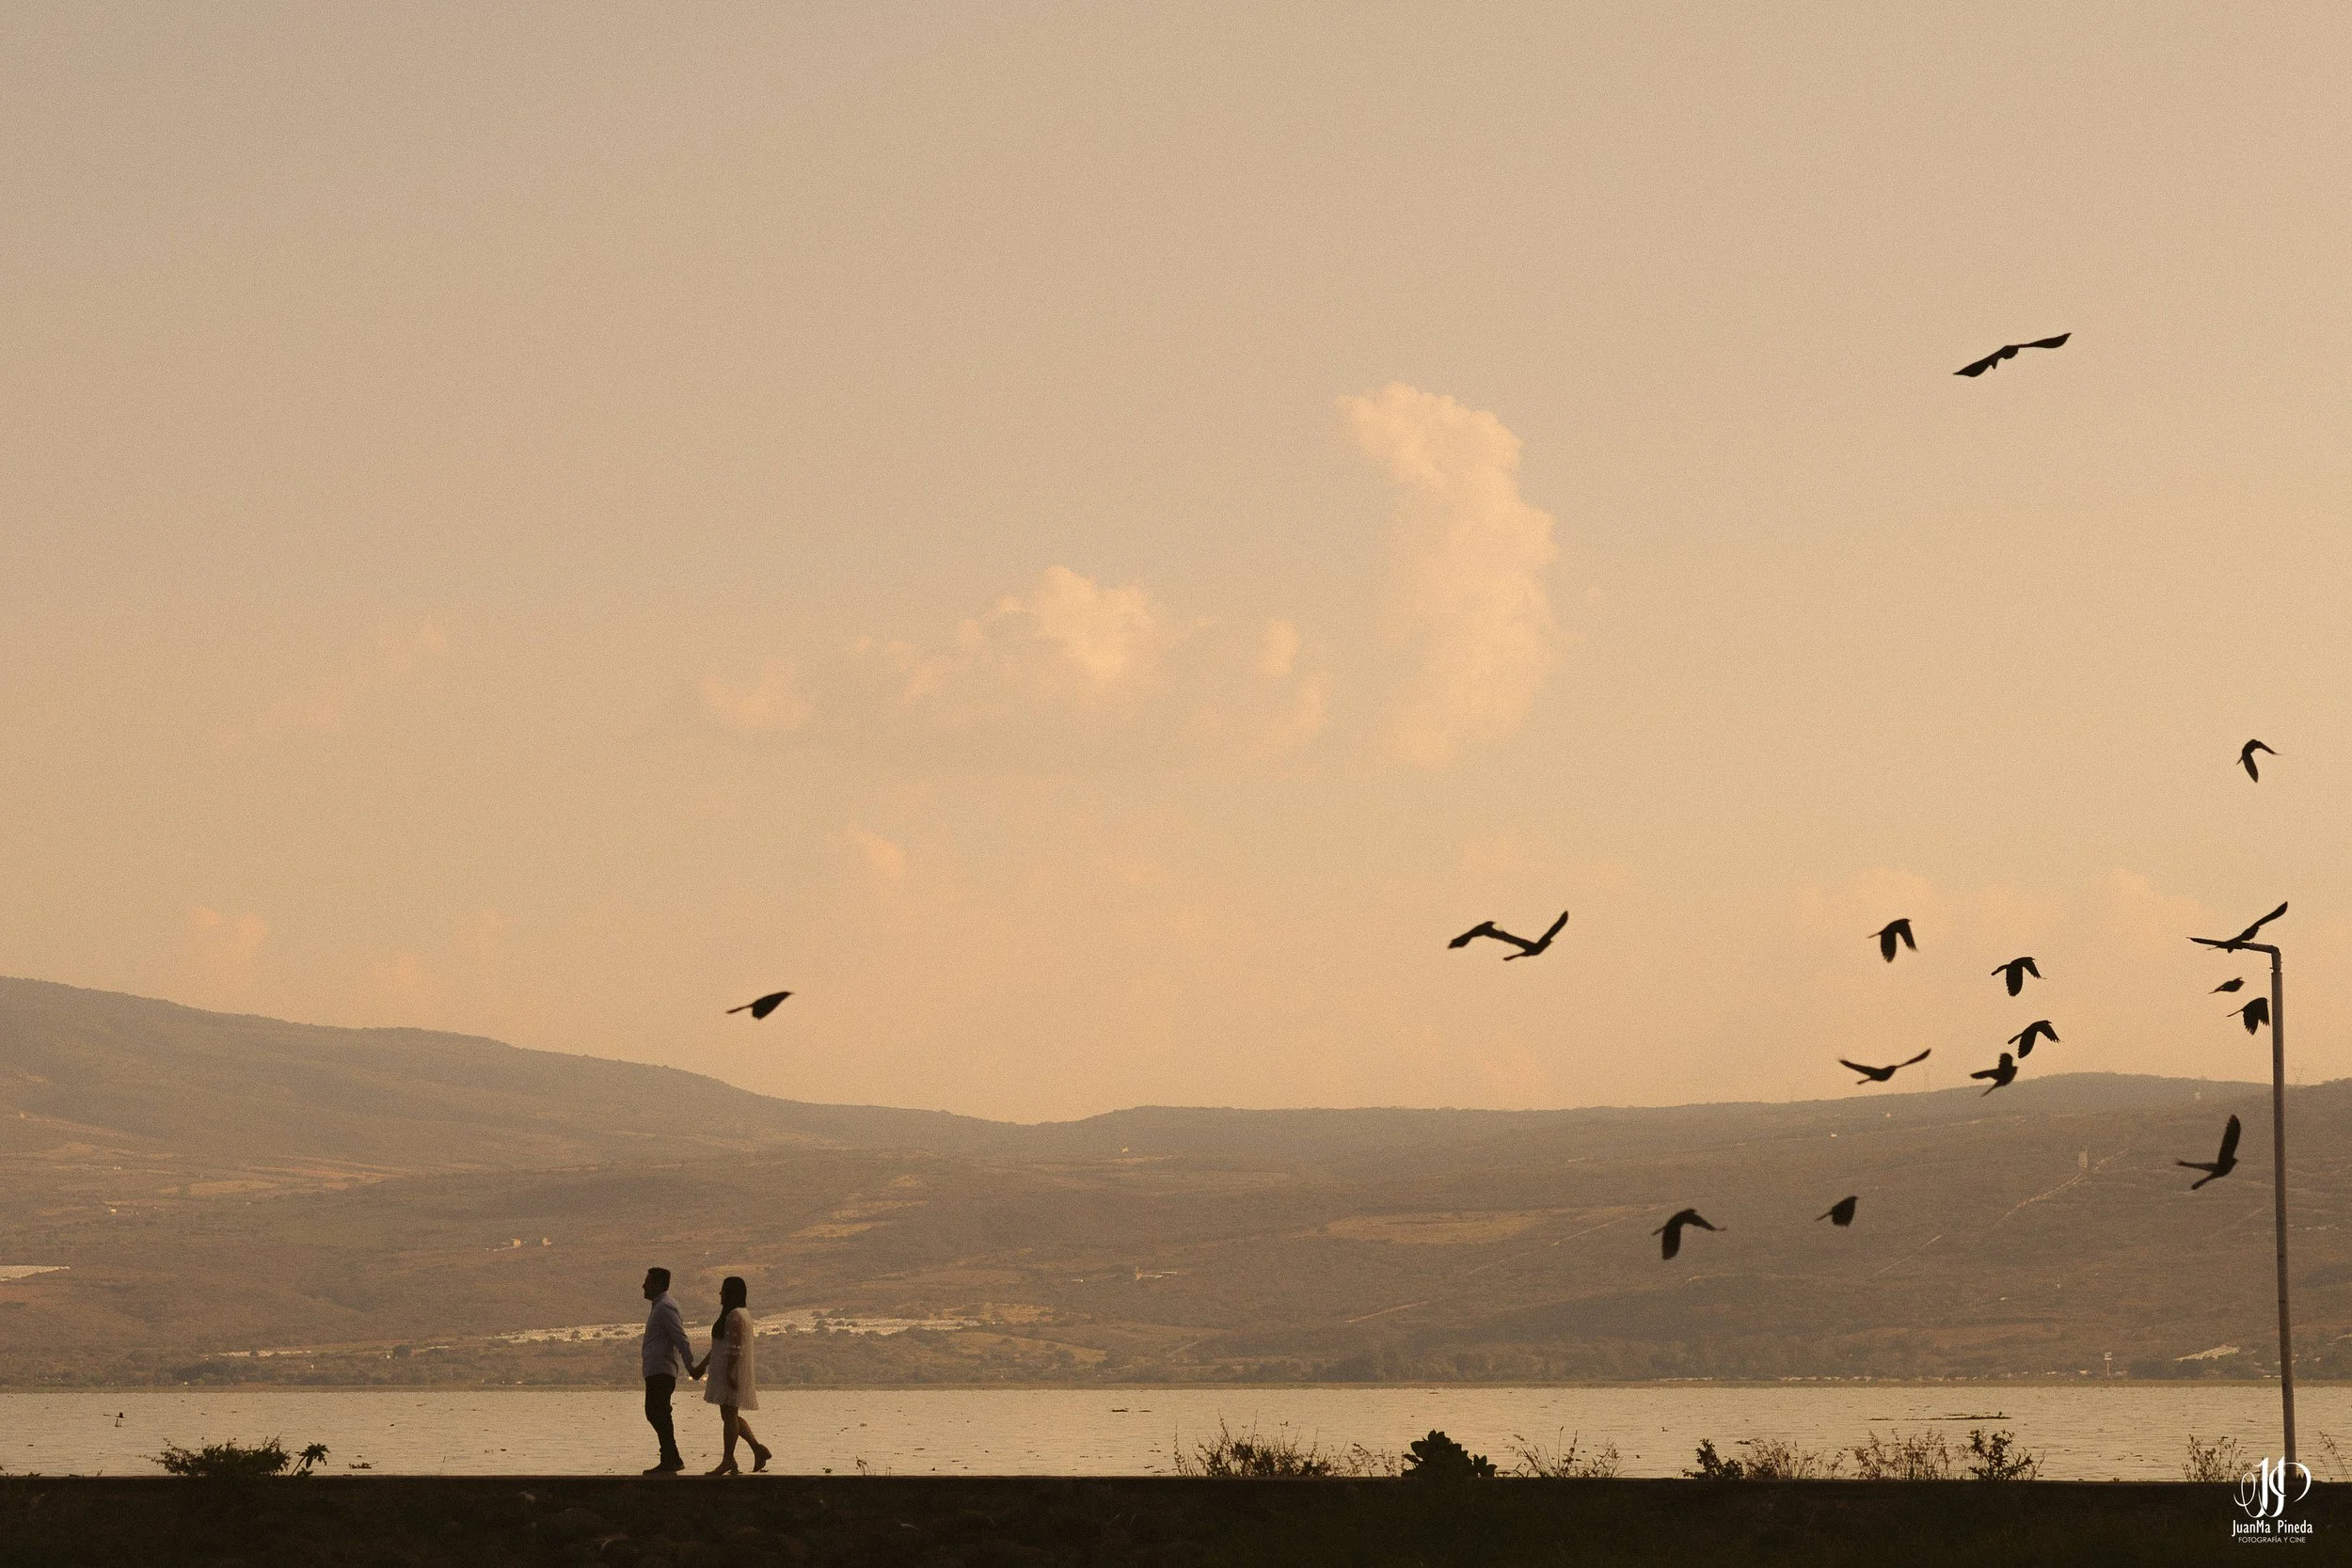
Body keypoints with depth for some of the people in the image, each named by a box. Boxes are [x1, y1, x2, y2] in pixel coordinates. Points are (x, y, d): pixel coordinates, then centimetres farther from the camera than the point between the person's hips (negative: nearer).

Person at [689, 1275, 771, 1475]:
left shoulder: (735, 1316, -14)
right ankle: (758, 1448, 11)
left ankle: (728, 1461, -5)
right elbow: (719, 1346, 24)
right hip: (725, 1371, 11)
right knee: (729, 1415, 13)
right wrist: (702, 1365, 25)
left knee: (729, 1414, -7)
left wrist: (729, 1372, -26)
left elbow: (735, 1347, -23)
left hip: (731, 1370, -11)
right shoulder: (739, 1314, 19)